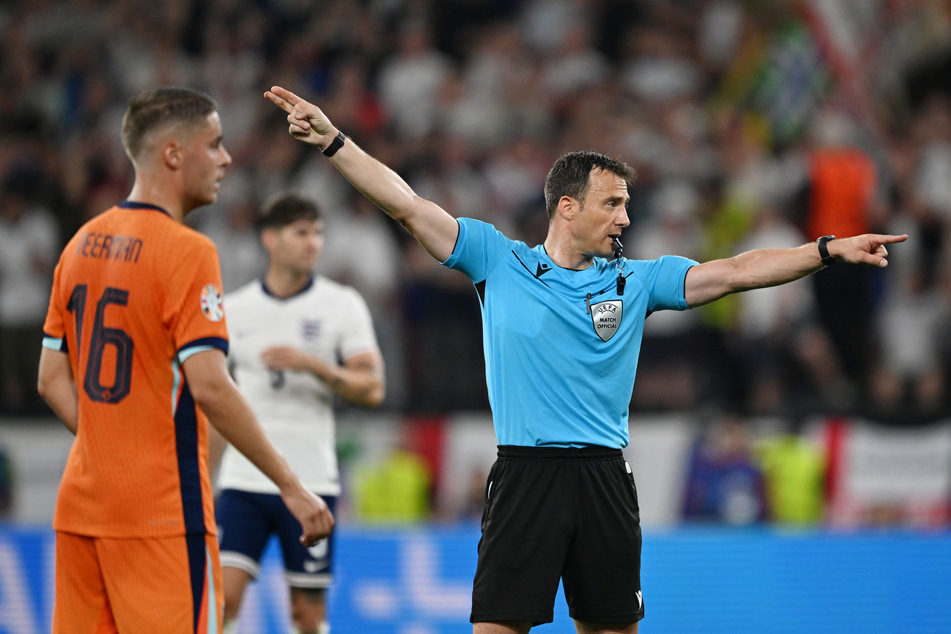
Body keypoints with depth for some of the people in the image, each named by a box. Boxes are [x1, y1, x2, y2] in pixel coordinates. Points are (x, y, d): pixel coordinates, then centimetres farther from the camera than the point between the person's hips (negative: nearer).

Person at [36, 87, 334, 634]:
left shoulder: (83, 244, 11)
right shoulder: (187, 251, -12)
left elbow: (51, 379, 14)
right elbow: (209, 387, -18)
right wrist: (291, 486, -14)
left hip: (82, 504, 8)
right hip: (163, 510, -8)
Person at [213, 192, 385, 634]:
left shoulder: (342, 304, 1)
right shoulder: (234, 309, 6)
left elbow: (371, 389, -5)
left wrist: (313, 365, -20)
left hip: (311, 480, -1)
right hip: (243, 477, 1)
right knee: (222, 594, -12)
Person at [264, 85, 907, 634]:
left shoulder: (636, 280, 10)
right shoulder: (499, 260, 4)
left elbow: (736, 271, 6)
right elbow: (407, 204, 0)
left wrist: (831, 249, -3)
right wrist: (332, 140, -7)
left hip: (604, 478, 3)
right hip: (525, 476, -3)